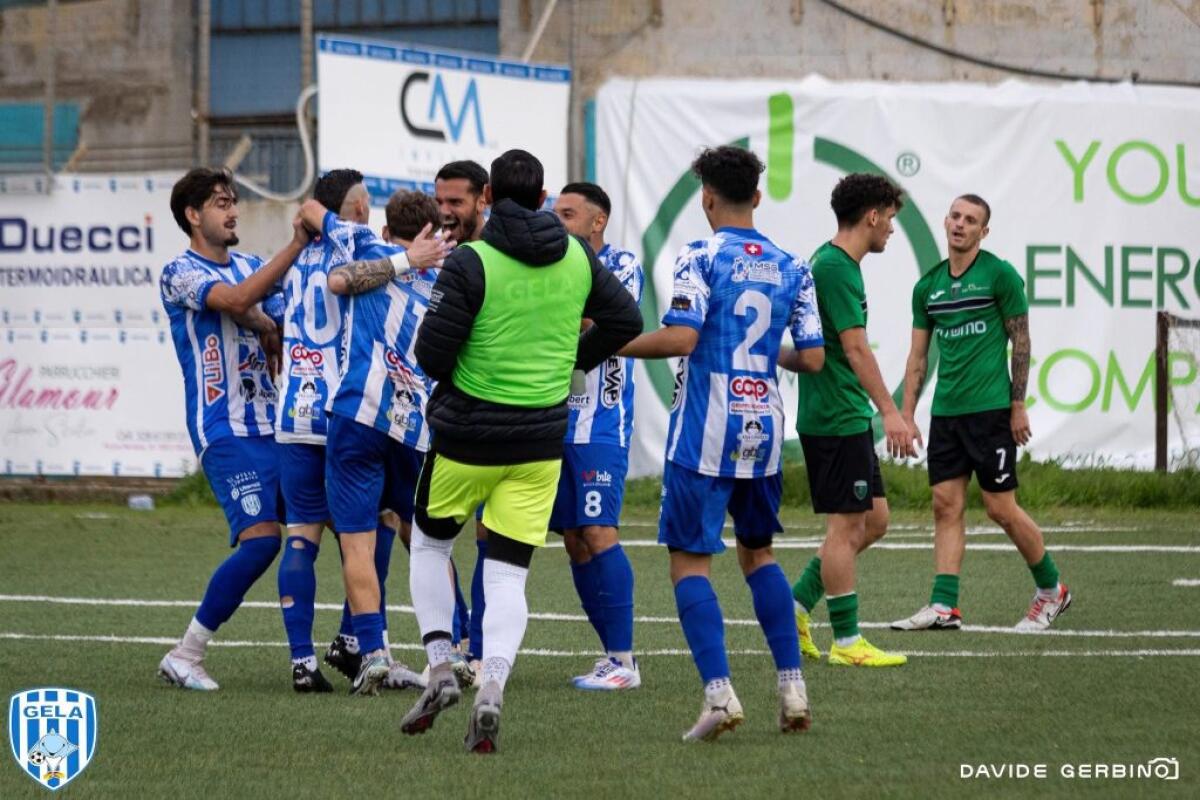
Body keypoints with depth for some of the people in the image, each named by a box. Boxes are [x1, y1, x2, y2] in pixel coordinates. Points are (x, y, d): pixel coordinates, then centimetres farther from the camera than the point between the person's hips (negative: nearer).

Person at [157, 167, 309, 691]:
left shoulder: (252, 266, 18)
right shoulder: (179, 274, -5)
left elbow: (280, 336, 20)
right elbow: (237, 301, -23)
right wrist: (298, 246, -23)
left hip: (272, 424, 7)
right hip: (225, 431, -7)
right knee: (261, 539, -19)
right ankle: (186, 656, -11)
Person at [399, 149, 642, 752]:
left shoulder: (470, 262, -13)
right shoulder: (577, 257, 2)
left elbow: (431, 351, -14)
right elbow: (625, 320, 11)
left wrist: (449, 377, 8)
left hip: (466, 431, -3)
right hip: (541, 441, 3)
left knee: (429, 545, 20)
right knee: (508, 574, 4)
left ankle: (440, 668, 6)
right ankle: (492, 689, -15)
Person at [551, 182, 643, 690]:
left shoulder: (621, 265, -6)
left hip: (601, 424, -7)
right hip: (557, 423, 7)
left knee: (597, 533, -14)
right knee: (574, 541, 5)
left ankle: (623, 660, -12)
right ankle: (613, 655, 11)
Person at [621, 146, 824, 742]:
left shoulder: (700, 258, -8)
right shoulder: (791, 268, 7)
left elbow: (681, 337, -19)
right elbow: (813, 358, 5)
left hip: (704, 434, -5)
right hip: (764, 429, 5)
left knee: (690, 560, 0)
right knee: (757, 553, 19)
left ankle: (719, 692, -14)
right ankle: (792, 687, 11)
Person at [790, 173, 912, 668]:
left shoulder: (830, 263, 15)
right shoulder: (837, 269, -16)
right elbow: (856, 349, -22)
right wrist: (889, 411, -25)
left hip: (846, 418, 10)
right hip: (836, 419, -10)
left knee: (873, 520, 12)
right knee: (845, 525, -4)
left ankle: (797, 605, 16)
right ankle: (846, 641, 1)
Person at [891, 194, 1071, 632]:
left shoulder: (1000, 275, -5)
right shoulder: (928, 285, 11)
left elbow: (1021, 343, -4)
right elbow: (918, 354, 15)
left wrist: (1019, 407, -8)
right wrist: (906, 414, 9)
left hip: (990, 410, -5)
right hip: (945, 411, 5)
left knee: (1001, 508, -3)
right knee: (946, 505, -1)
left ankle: (1051, 589, 15)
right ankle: (944, 606, -3)